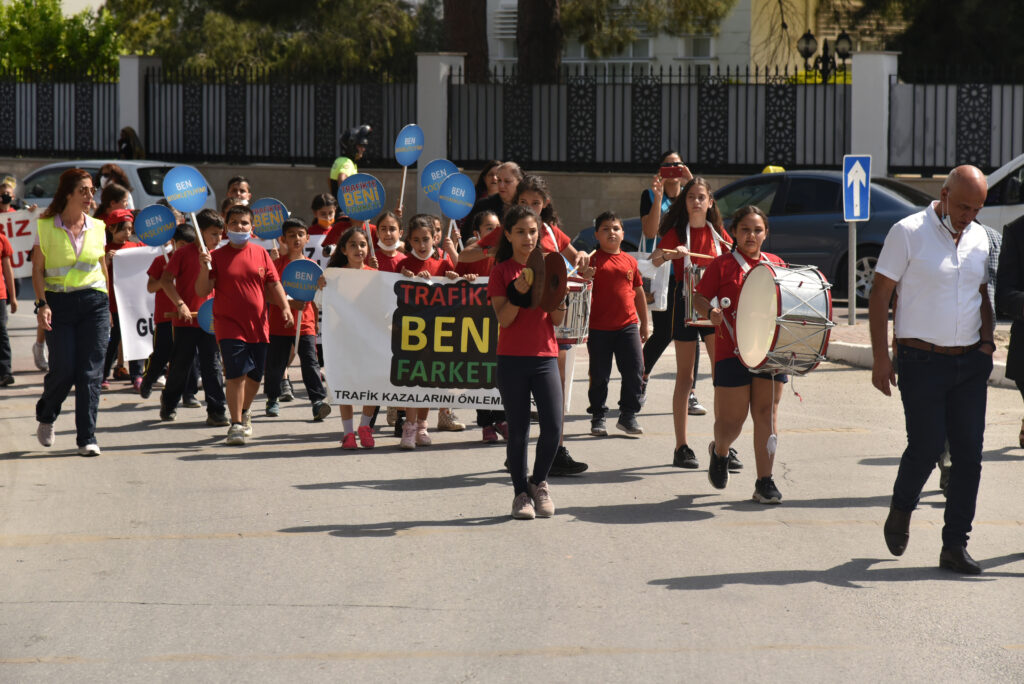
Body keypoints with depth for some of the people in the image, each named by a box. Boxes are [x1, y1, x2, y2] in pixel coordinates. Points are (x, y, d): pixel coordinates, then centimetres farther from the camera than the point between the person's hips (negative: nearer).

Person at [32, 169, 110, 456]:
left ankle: (87, 438, 3)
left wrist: (107, 306, 14)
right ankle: (45, 416, 26)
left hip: (93, 302, 2)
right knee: (63, 370, -5)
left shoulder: (97, 227, 7)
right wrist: (42, 303, -12)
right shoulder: (46, 227, -1)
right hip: (59, 302, -2)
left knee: (90, 373, -3)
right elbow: (38, 269, -1)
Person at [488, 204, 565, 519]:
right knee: (518, 429, 2)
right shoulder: (502, 271, 2)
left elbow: (557, 321, 4)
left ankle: (539, 481, 18)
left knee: (553, 427, -6)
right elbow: (503, 319, -8)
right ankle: (521, 493, 15)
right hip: (512, 359, -2)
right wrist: (520, 291, -21)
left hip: (545, 356, 2)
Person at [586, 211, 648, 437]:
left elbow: (638, 293, 17)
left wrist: (644, 323, 18)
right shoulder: (594, 260, -2)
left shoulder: (630, 261, 9)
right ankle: (598, 418, 18)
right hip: (599, 328, -3)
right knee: (599, 376, 5)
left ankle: (628, 415, 12)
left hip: (628, 325, 3)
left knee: (634, 371, 0)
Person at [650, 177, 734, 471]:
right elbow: (656, 259, -18)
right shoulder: (677, 231, -2)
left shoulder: (717, 232, 10)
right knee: (685, 378, 2)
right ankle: (681, 448, 7)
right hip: (686, 304, -3)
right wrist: (667, 254, -39)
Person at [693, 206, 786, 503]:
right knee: (733, 417, 0)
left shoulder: (776, 265, 12)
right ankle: (720, 451, 35)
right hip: (733, 350, -3)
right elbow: (699, 297, 0)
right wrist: (710, 312, -20)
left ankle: (765, 482, 2)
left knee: (767, 412, -2)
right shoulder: (723, 265, 1)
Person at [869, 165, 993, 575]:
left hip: (969, 363, 5)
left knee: (969, 452, 0)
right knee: (926, 447, -7)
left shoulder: (980, 238, 10)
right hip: (922, 361, -5)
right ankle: (901, 512, 23)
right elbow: (879, 295, -6)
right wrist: (880, 357, -10)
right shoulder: (908, 233, -7)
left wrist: (986, 342, 8)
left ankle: (955, 545, 7)